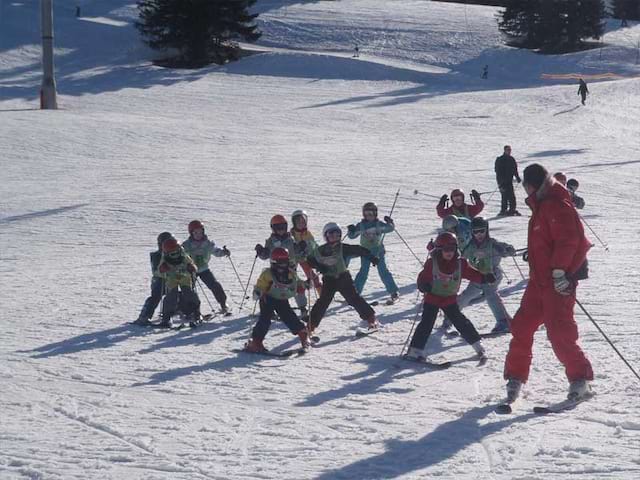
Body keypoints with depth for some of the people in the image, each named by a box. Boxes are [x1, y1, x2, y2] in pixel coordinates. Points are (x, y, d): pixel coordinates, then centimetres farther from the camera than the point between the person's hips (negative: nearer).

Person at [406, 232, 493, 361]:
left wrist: (484, 278, -17)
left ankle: (477, 346, 13)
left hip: (450, 299, 2)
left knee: (461, 322, 1)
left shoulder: (460, 263, -5)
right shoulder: (431, 263, -12)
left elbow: (472, 274, 0)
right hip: (432, 298, -2)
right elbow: (423, 277, -5)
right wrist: (423, 285, -27)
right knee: (426, 323, -8)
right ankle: (415, 349, -3)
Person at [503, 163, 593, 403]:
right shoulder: (541, 206, 18)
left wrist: (559, 270, -25)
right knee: (521, 327, 8)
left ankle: (580, 380, -1)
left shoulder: (557, 205, -14)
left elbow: (568, 239, -23)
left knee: (559, 332, -11)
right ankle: (515, 378, 16)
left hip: (558, 281, -10)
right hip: (540, 279, 10)